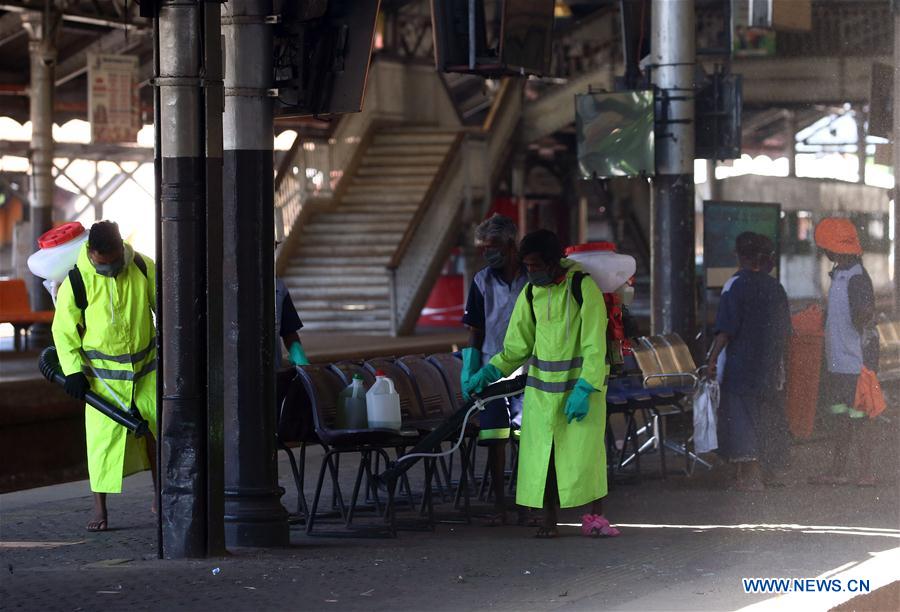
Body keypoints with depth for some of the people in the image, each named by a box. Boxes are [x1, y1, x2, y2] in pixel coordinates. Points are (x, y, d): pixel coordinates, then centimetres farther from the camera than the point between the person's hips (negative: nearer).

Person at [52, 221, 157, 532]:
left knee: (157, 428, 5)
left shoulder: (143, 268, -5)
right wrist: (73, 370, -10)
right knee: (103, 435, -6)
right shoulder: (77, 281, -14)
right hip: (103, 373, -3)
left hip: (145, 367, 3)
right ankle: (99, 507, 3)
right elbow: (64, 329, -6)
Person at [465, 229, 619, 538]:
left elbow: (594, 344, -13)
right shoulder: (530, 293, 6)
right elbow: (517, 344, 12)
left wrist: (584, 388, -19)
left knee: (585, 450, -6)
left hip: (582, 383, -4)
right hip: (542, 386, 4)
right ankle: (548, 520, 6)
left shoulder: (583, 286, -10)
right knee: (542, 453, -1)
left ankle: (595, 518, 4)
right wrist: (488, 372, 0)